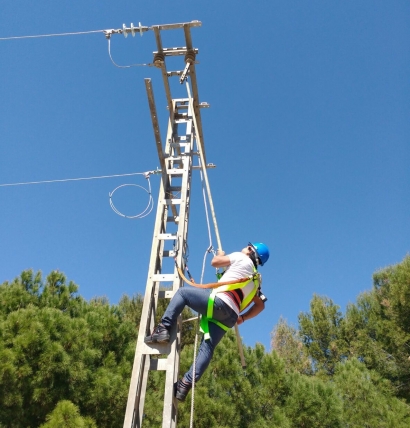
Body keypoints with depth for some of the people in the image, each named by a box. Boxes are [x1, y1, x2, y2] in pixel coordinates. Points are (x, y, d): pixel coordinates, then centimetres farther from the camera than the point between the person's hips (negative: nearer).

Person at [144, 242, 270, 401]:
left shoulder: (242, 258, 12)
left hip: (219, 302, -7)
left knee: (182, 292, 3)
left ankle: (163, 329, -9)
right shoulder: (254, 280, 31)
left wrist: (220, 254, 32)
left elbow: (215, 262, 11)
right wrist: (242, 317, 26)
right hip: (230, 317, 7)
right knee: (207, 348, 4)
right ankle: (186, 384, -5)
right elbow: (260, 305, 30)